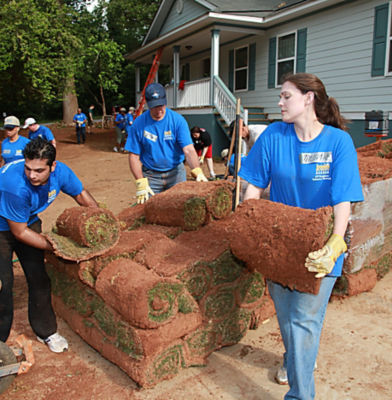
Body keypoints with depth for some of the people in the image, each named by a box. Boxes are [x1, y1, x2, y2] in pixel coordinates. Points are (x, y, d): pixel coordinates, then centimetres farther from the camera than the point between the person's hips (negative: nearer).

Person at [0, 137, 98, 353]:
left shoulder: (60, 172, -23)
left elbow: (81, 194, -1)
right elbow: (20, 232, -27)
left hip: (29, 222, 5)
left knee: (39, 277, 6)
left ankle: (46, 331, 23)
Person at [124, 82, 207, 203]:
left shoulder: (178, 120, -7)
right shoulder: (139, 124, -6)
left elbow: (189, 150, -17)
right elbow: (134, 156, -4)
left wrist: (198, 172, -33)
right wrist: (141, 183, -14)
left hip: (176, 173, 0)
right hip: (150, 176, 0)